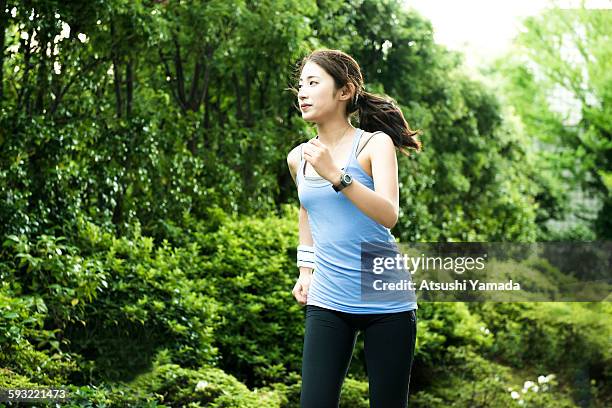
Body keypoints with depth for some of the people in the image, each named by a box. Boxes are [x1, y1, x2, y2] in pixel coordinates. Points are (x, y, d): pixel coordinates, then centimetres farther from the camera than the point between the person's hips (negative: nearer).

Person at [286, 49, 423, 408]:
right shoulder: (299, 158, 8)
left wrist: (335, 175, -26)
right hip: (327, 302, 3)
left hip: (385, 300, -3)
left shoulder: (375, 144, -5)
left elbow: (388, 216, -19)